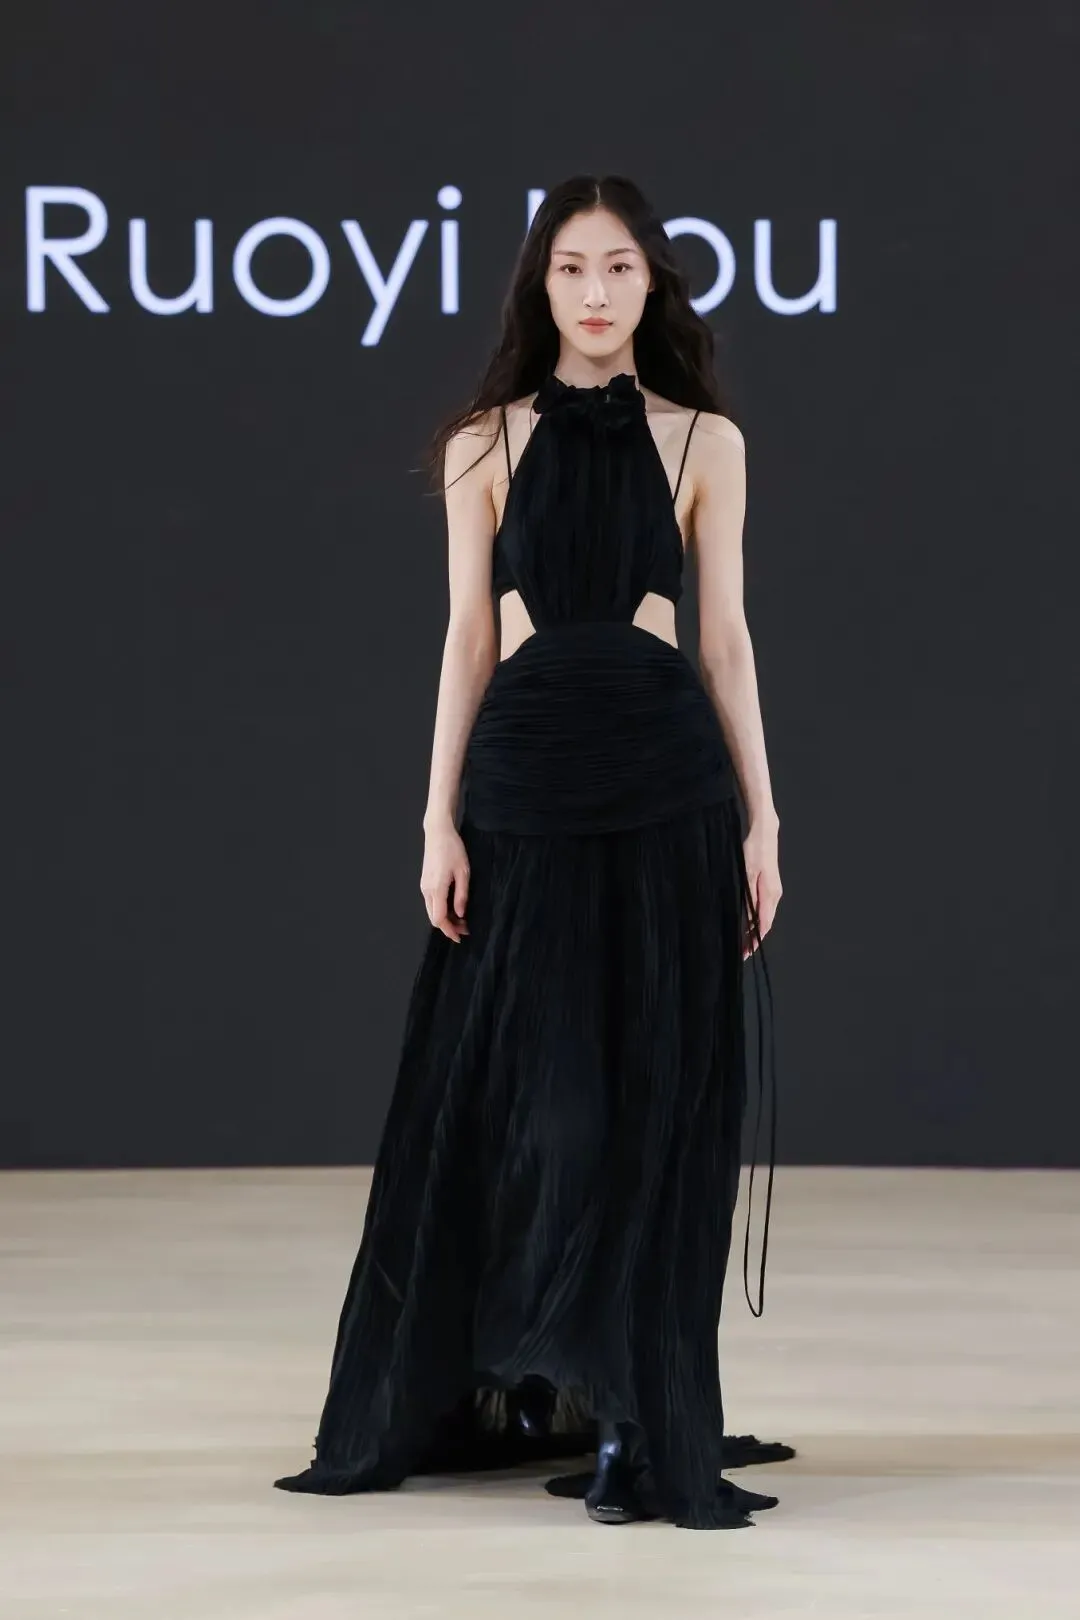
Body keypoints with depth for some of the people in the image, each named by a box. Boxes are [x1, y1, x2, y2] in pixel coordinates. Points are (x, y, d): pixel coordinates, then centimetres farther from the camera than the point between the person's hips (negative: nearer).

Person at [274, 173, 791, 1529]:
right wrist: (440, 820, -1)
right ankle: (511, 1383, 18)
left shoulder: (703, 440, 6)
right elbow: (469, 638, 5)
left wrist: (761, 818, 2)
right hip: (525, 771, 0)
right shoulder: (486, 444, 6)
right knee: (531, 1091, 3)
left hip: (669, 778, 0)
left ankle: (638, 1415, 7)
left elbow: (725, 637, 6)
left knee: (658, 1098, 1)